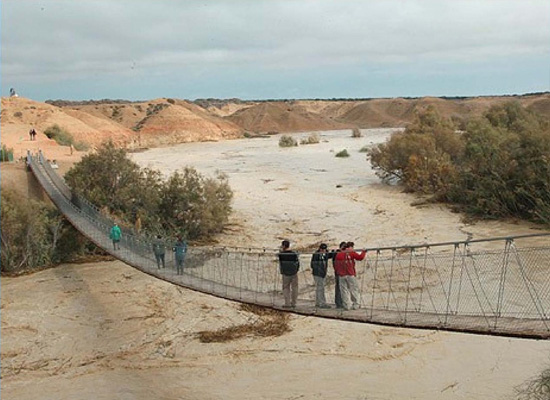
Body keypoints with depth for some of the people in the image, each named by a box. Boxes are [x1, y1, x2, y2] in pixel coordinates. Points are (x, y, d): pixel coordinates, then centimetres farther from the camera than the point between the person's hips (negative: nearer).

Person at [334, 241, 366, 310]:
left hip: (341, 275, 4)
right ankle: (355, 305, 6)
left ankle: (346, 306, 4)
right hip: (350, 275, -4)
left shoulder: (338, 254, 10)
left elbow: (335, 265, 12)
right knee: (354, 290, 5)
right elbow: (360, 257, -9)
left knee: (344, 290, 5)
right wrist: (364, 252, 8)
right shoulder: (351, 253, -4)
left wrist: (337, 272, 23)